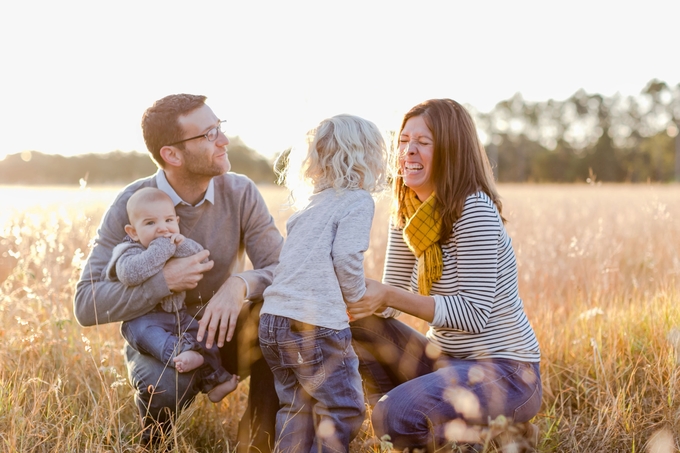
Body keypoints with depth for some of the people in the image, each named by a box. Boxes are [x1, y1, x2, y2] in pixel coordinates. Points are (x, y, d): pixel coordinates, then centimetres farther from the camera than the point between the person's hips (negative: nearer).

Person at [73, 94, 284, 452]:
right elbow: (86, 304, -20)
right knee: (165, 389, -36)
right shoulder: (130, 206, -16)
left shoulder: (240, 192, -10)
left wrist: (241, 283, -37)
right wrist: (164, 280, -32)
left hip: (223, 335, 2)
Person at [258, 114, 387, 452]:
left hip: (272, 320, 8)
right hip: (315, 324, -8)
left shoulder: (309, 203, 20)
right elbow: (346, 258, -14)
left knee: (296, 407, 17)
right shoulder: (359, 200, -3)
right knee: (344, 409, 2)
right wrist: (356, 296, 3)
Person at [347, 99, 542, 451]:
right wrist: (364, 295, -17)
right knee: (357, 325, -6)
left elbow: (475, 314, -22)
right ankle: (403, 421, 4)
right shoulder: (406, 215, 4)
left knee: (394, 416, -26)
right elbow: (391, 298, 5)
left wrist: (390, 296, -28)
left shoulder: (475, 210, -20)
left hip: (504, 373, -7)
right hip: (444, 360, 8)